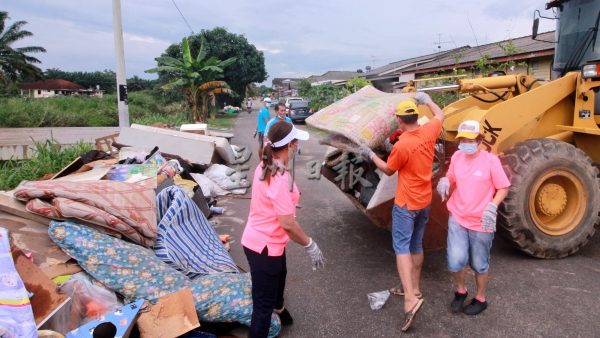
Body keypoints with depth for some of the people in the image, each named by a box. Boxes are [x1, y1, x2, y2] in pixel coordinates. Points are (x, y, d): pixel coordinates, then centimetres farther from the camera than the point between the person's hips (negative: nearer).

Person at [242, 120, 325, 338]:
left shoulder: (265, 166, -1)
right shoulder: (280, 178, -30)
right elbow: (287, 223, -30)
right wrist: (310, 246, -18)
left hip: (260, 239, 11)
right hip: (265, 246, -11)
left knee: (279, 274, 36)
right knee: (263, 304, 3)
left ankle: (279, 307, 66)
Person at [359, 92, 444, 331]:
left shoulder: (401, 145, -23)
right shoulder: (428, 132, -5)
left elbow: (388, 170, -6)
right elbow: (440, 115, 19)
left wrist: (370, 155, 4)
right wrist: (426, 100, 28)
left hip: (406, 204, -7)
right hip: (425, 201, 7)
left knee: (401, 247, -5)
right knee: (416, 246, 17)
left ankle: (410, 299, -16)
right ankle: (415, 290, 29)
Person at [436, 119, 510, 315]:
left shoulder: (490, 160, -12)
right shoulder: (456, 157, 0)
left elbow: (503, 188, -6)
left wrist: (493, 205, -24)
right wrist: (445, 182, -9)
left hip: (481, 223, -2)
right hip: (457, 219, 3)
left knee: (479, 265, 13)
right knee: (456, 261, -8)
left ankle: (480, 299, 37)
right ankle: (460, 291, 23)